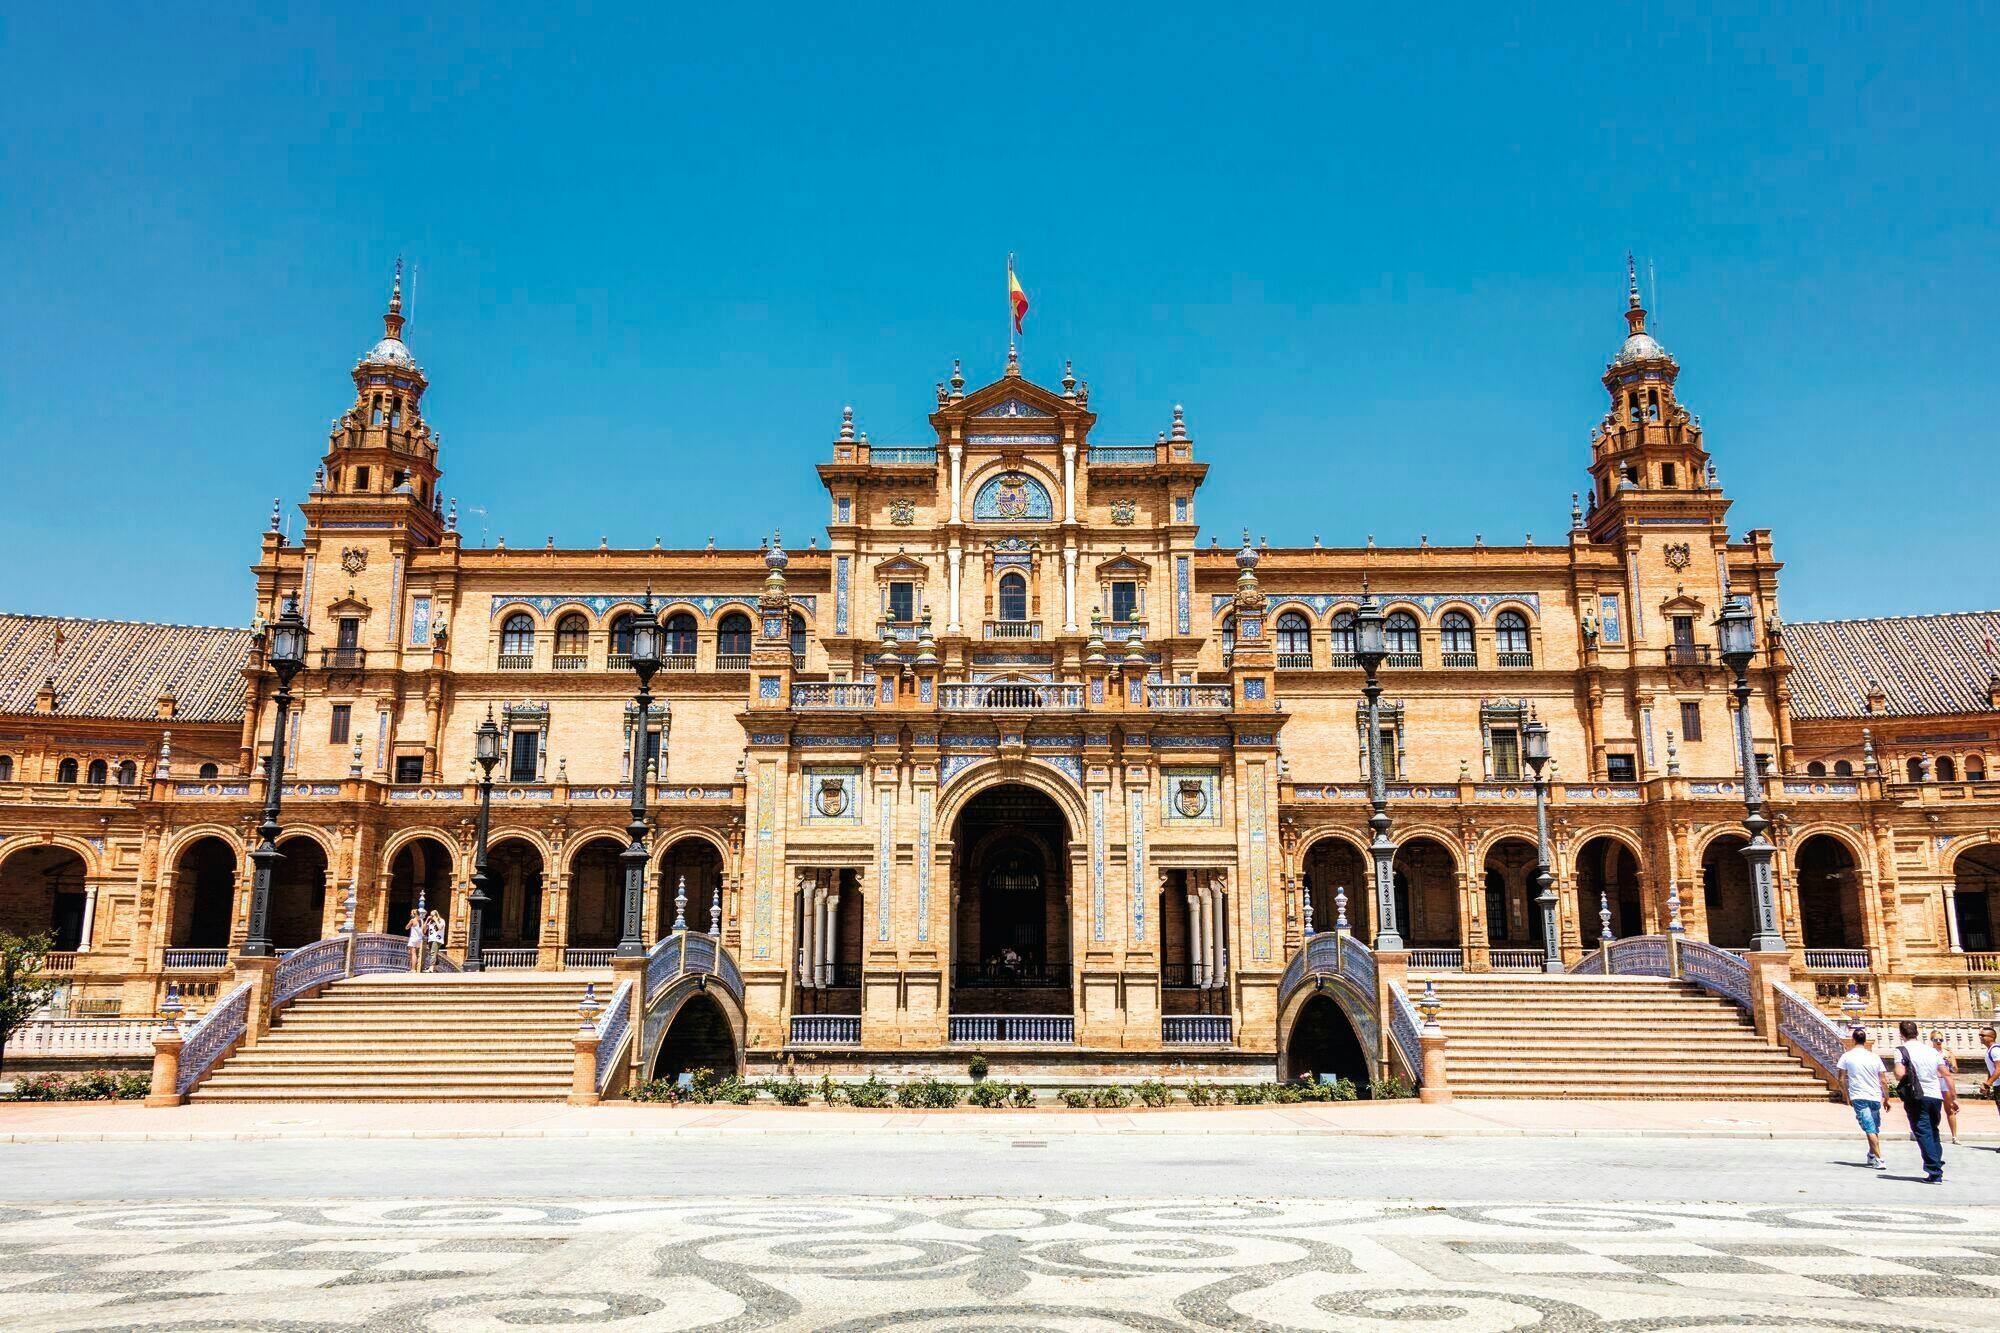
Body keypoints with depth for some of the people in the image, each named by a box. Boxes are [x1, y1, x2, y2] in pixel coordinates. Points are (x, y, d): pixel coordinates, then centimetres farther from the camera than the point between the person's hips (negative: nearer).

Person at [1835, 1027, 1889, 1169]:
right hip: (1875, 1097, 3)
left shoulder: (1846, 1057, -1)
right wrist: (1887, 1098, 17)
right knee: (1875, 1129, 19)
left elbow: (1842, 1080, 1)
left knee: (1870, 1129, -6)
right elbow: (1884, 1081, 6)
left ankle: (1879, 1159, -14)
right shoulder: (1874, 1057, 4)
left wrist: (1846, 1096, 14)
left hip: (1859, 1097, -3)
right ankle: (1872, 1155, 28)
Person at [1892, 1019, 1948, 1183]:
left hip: (1918, 1097, -5)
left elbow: (1900, 1074, -16)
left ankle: (1934, 1172, -11)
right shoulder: (1932, 1050, 13)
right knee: (1933, 1132, 20)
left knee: (1923, 1134, -3)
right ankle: (1937, 1169, 18)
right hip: (1936, 1096, 5)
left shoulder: (1902, 1050, -4)